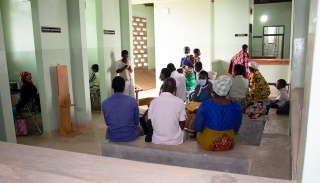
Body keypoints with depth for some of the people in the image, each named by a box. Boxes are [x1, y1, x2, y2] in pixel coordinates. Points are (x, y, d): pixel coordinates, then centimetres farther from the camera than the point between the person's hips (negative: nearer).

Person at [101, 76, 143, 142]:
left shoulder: (104, 103, -10)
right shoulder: (132, 100, -14)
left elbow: (107, 123, 4)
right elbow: (137, 122, -3)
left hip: (112, 137, 2)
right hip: (130, 136, -1)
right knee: (140, 128, 33)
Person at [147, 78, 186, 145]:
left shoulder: (153, 101, -7)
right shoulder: (179, 102, -12)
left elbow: (150, 124, 1)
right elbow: (182, 126, -6)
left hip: (157, 140, 1)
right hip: (175, 140, -1)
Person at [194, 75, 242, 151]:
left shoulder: (205, 105, -22)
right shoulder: (236, 107, -14)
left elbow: (198, 128, -10)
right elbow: (236, 130, 1)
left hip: (208, 144, -2)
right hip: (229, 145, 3)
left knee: (199, 132, 27)